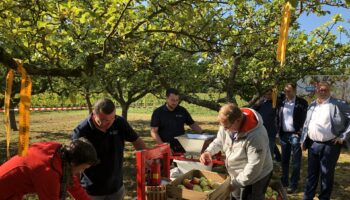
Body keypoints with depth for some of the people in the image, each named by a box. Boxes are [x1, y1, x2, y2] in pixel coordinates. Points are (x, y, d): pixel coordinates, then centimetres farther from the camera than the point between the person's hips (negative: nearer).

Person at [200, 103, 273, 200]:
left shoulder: (256, 136, -36)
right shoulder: (228, 123, -15)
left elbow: (254, 167, -31)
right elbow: (219, 141, 3)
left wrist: (235, 183, -25)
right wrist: (208, 151, -16)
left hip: (255, 178, -7)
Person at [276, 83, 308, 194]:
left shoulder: (302, 102, -5)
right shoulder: (281, 102, 8)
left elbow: (304, 119, -8)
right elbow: (278, 118, 11)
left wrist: (300, 133, -15)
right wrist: (278, 132, 2)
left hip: (295, 135, -4)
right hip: (283, 135, 4)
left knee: (295, 161, 3)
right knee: (284, 160, 14)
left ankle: (293, 184, 12)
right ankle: (284, 181, 26)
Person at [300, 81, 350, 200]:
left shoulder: (338, 104, -6)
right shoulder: (312, 106, 11)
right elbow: (306, 124, 17)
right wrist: (303, 140, 13)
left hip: (330, 145, -5)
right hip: (313, 144, 5)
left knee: (327, 174, 7)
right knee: (311, 173, 14)